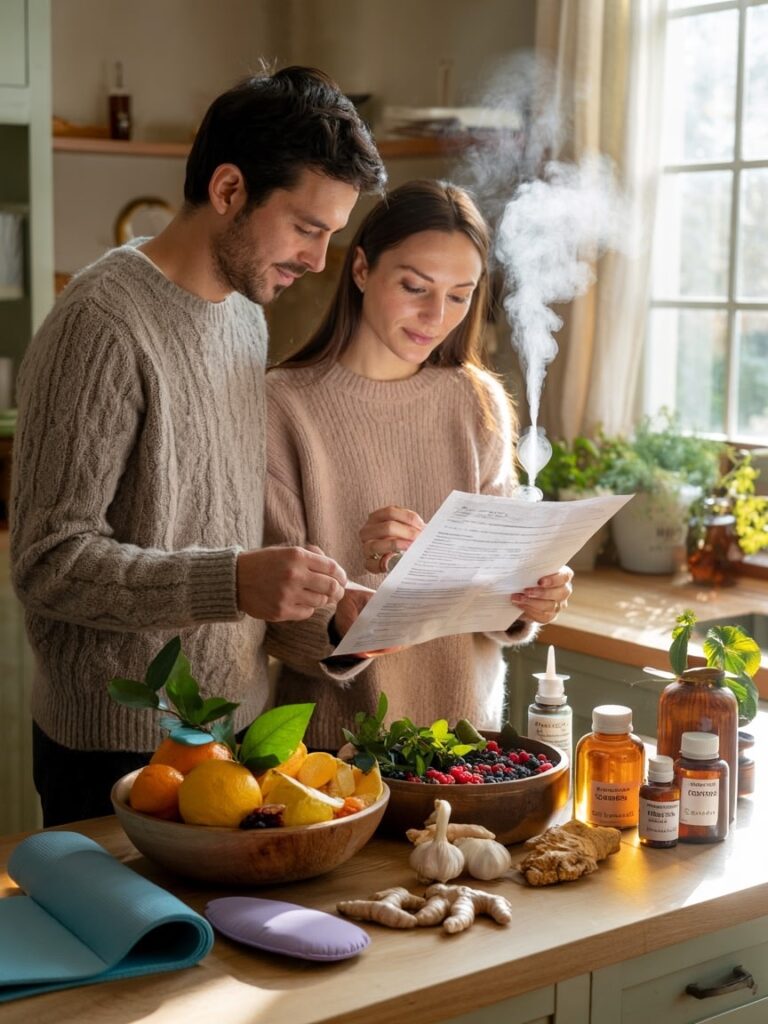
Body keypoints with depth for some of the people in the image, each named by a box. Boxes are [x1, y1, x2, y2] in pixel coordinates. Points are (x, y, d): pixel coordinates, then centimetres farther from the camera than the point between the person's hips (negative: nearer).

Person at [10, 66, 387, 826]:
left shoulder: (247, 316, 10)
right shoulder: (103, 323, -18)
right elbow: (50, 562, -21)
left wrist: (331, 608, 5)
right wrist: (232, 582, -33)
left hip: (238, 726, 8)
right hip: (124, 753, -8)